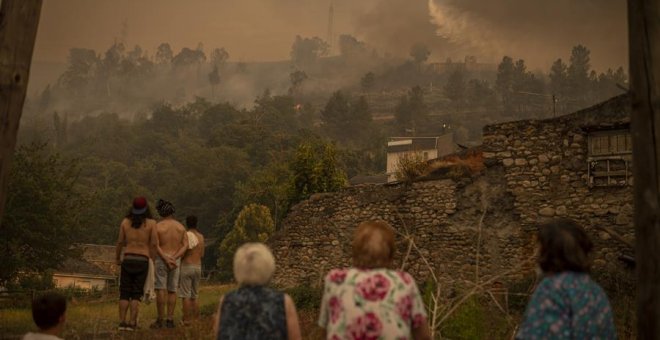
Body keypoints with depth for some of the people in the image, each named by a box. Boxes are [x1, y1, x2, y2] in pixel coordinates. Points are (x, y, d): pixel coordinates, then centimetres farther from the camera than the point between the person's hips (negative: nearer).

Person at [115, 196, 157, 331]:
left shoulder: (125, 221, 2)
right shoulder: (151, 223, -3)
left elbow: (120, 242, 4)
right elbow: (153, 244, -6)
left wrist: (117, 258, 18)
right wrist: (149, 258, 9)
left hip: (128, 260, 1)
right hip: (142, 261, -1)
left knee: (124, 293, 8)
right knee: (136, 294, 4)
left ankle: (122, 322, 3)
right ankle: (132, 323, -1)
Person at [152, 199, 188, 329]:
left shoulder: (157, 226, -5)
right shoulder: (181, 227, 6)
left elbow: (156, 246, -15)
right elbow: (185, 245, -3)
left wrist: (167, 260, -17)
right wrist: (174, 258, -12)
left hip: (161, 260, -3)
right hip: (175, 261, 3)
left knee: (160, 290, -2)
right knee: (172, 291, 7)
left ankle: (160, 320, -3)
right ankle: (170, 320, 3)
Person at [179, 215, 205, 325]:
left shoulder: (186, 235, -10)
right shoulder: (201, 236, 8)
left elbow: (183, 252, -14)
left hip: (187, 266, -6)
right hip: (198, 267, 6)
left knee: (185, 295, -2)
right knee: (194, 295, 14)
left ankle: (186, 319, -4)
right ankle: (195, 319, 15)